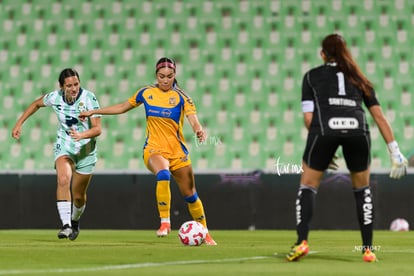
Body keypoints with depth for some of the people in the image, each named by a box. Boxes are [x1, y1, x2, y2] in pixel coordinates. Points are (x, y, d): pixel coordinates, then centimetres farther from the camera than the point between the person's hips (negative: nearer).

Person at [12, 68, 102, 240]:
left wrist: (82, 135, -41)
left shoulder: (89, 98, -20)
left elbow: (97, 129, -22)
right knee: (63, 179, -29)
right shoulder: (55, 97, -11)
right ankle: (66, 225, -33)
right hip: (63, 146, 1)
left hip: (86, 149, -1)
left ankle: (75, 221, 40)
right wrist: (19, 124, 10)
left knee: (79, 196, 7)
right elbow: (36, 104, 12)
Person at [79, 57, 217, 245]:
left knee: (190, 194, 6)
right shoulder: (146, 93, 4)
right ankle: (164, 222, -31)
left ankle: (204, 233, 26)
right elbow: (123, 107, 18)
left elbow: (193, 119, -18)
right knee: (163, 174, -34)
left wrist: (199, 130, -42)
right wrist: (93, 112, 20)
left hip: (177, 151, 0)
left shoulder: (181, 97, -3)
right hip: (154, 150, 0)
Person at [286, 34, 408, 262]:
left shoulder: (312, 76, 22)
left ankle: (302, 241, -4)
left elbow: (308, 117, 12)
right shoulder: (359, 79, 28)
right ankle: (368, 249, 14)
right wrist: (395, 151, 23)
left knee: (308, 185, 13)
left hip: (324, 128, -2)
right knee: (362, 188, 20)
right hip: (358, 130, 2)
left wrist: (323, 152, 21)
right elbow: (379, 117, 22)